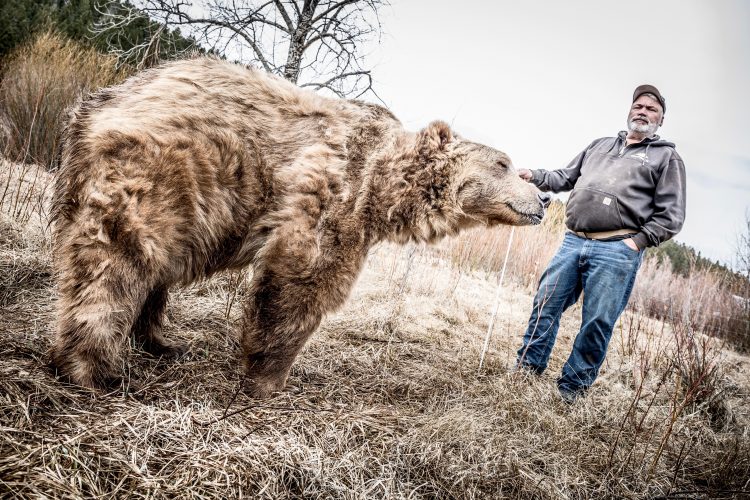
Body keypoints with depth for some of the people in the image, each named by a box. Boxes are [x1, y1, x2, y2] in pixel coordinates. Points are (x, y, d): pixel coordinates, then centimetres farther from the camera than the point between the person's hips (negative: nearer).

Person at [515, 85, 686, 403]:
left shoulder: (666, 157, 10)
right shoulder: (600, 145, 23)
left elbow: (671, 216, 3)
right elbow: (565, 177, 27)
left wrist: (637, 242, -9)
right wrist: (534, 176, 10)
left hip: (617, 251, -4)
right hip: (572, 242, 4)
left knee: (597, 324, -3)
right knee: (546, 304, 2)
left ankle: (570, 391, 9)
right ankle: (527, 370, 16)